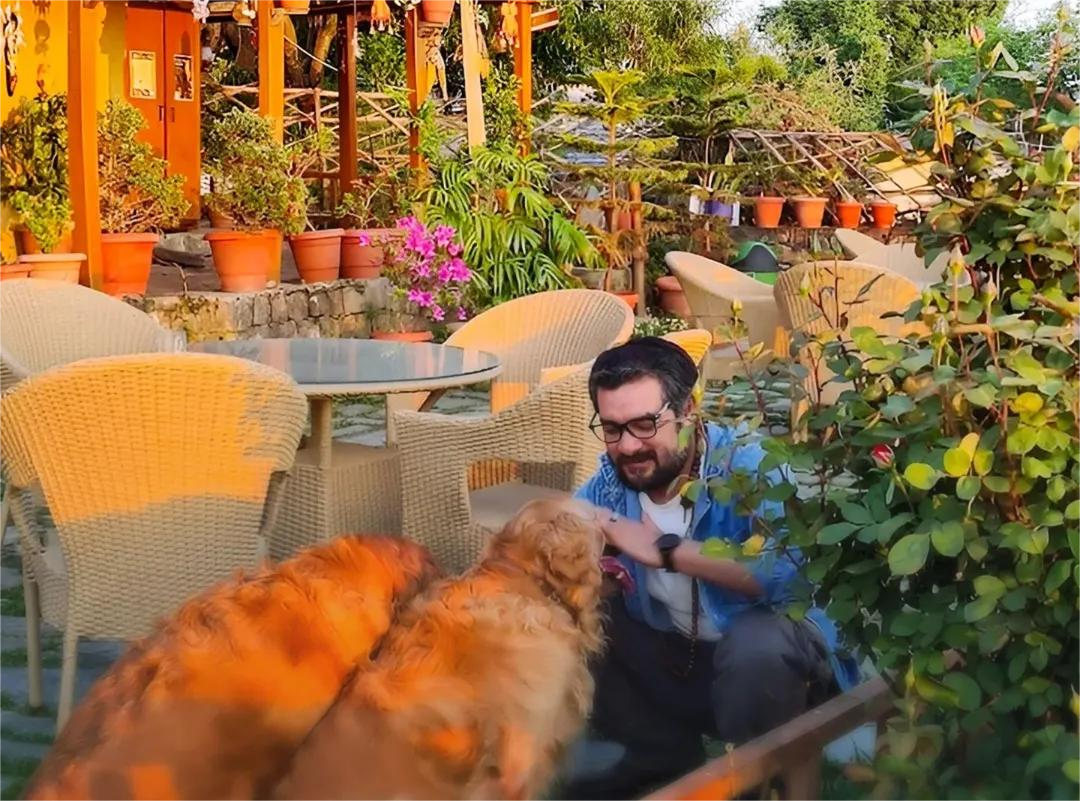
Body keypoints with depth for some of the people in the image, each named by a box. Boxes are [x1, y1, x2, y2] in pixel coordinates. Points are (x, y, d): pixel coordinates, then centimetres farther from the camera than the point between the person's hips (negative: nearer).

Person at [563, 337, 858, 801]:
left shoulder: (747, 465, -23)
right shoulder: (613, 476, -5)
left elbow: (791, 571, -41)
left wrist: (665, 549, -36)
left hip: (765, 657, -6)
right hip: (671, 659, 6)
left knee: (756, 642, -38)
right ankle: (673, 758, 4)